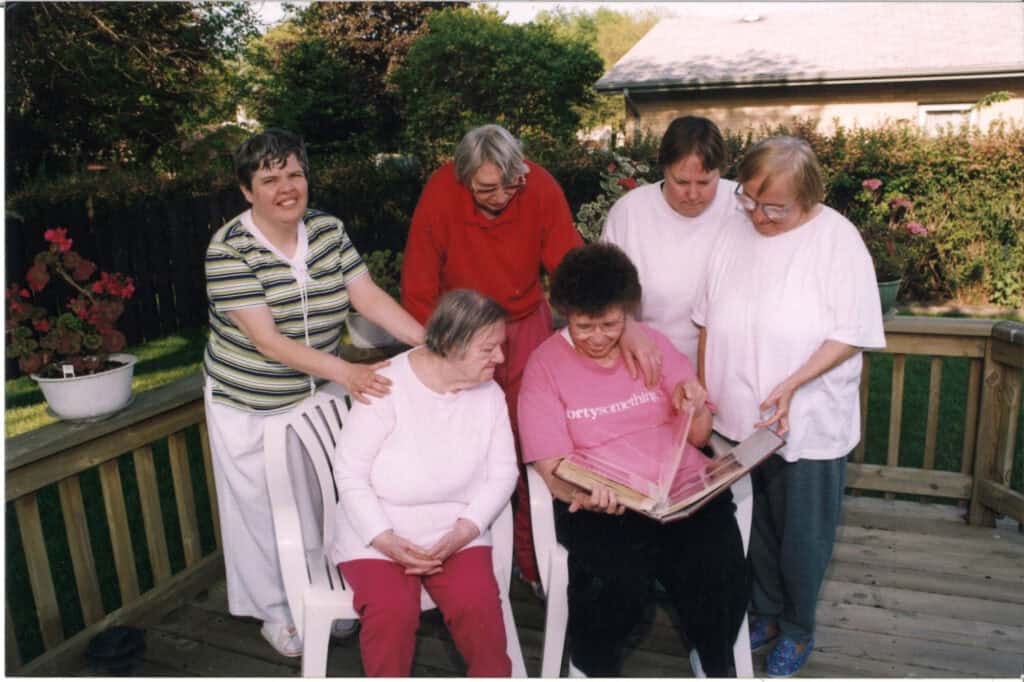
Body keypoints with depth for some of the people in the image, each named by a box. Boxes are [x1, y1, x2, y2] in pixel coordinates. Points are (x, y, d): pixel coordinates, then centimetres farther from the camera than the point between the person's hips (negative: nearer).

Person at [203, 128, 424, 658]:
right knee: (259, 508, 12)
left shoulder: (328, 231, -5)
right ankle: (273, 611, 34)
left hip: (316, 395, 4)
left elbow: (371, 298, -10)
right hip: (249, 405, -4)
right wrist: (345, 372, -39)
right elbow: (266, 340, -28)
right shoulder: (229, 250, -21)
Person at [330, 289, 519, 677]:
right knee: (391, 612, -25)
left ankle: (493, 674, 4)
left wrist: (462, 533, -14)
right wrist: (386, 541, -19)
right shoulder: (387, 387, -14)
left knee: (478, 605, -21)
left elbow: (502, 474, -1)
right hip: (377, 533, -2)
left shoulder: (490, 394, -2)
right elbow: (350, 474, -11)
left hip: (456, 533, 3)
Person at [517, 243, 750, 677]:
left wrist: (693, 408, -10)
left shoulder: (654, 345, 11)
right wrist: (584, 495, -26)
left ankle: (717, 666, 10)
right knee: (619, 581, -30)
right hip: (599, 503, -2)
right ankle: (590, 667, 4)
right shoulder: (545, 365, 1)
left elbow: (698, 437, 13)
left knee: (723, 573, -23)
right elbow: (554, 466, -4)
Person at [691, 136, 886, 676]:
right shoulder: (732, 231, -2)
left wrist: (791, 384, -23)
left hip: (808, 424, -3)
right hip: (736, 418, 4)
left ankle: (797, 628, 38)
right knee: (751, 527, 20)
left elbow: (852, 333, -13)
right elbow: (707, 322, 5)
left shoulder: (837, 239, -14)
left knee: (801, 535, 14)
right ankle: (766, 612, 44)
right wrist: (703, 393, 2)